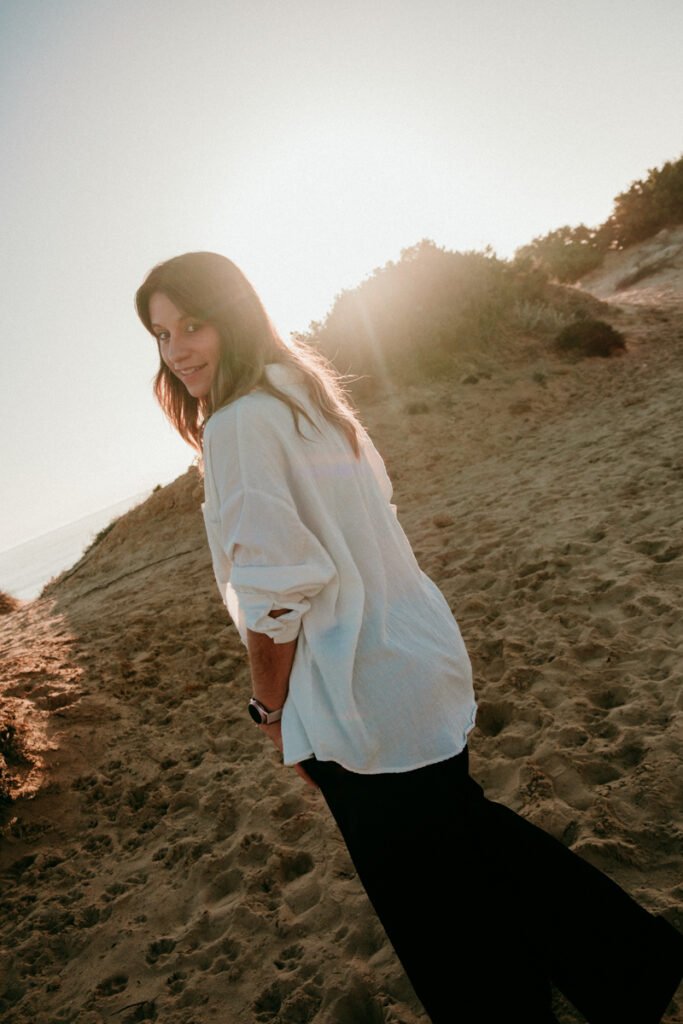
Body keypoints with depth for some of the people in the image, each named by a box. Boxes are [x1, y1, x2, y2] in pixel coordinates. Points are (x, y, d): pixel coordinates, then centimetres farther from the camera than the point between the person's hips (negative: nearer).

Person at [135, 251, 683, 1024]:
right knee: (465, 833, 28)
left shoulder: (238, 423, -18)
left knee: (435, 908, 14)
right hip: (418, 651, 9)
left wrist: (271, 709, -7)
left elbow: (274, 597, -23)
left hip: (360, 700, -9)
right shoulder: (308, 393, 9)